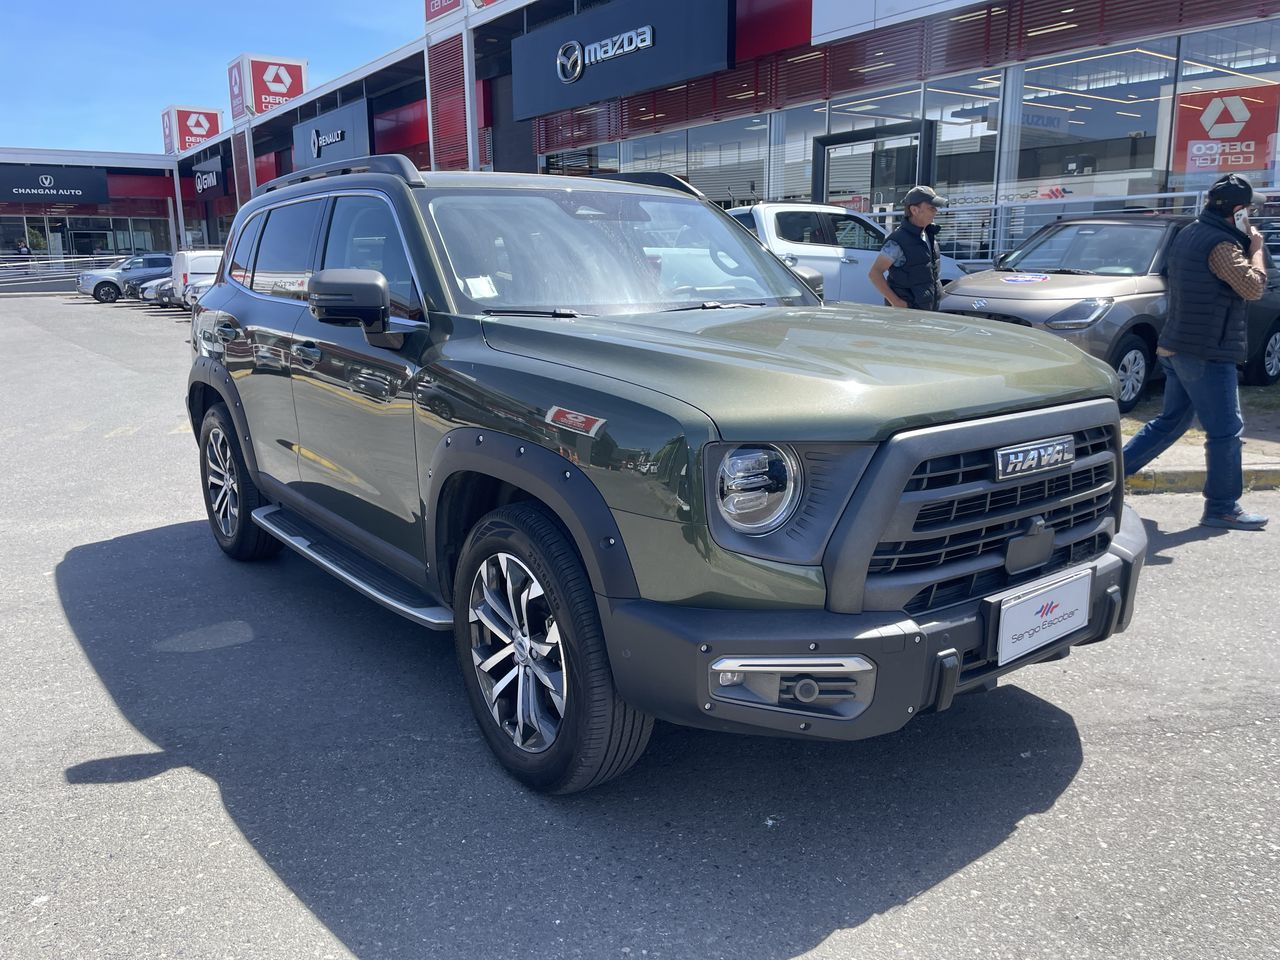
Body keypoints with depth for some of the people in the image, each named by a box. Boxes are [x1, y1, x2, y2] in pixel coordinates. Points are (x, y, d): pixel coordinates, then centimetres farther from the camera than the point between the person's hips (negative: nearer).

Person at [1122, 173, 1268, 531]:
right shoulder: (1220, 243, -17)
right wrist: (1256, 247, -5)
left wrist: (1245, 244, 11)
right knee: (1226, 431, 0)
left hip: (1177, 348, 10)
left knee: (1170, 422, 19)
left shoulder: (1190, 234, 13)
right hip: (1207, 353, -10)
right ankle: (1222, 509, 7)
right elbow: (1252, 287, -19)